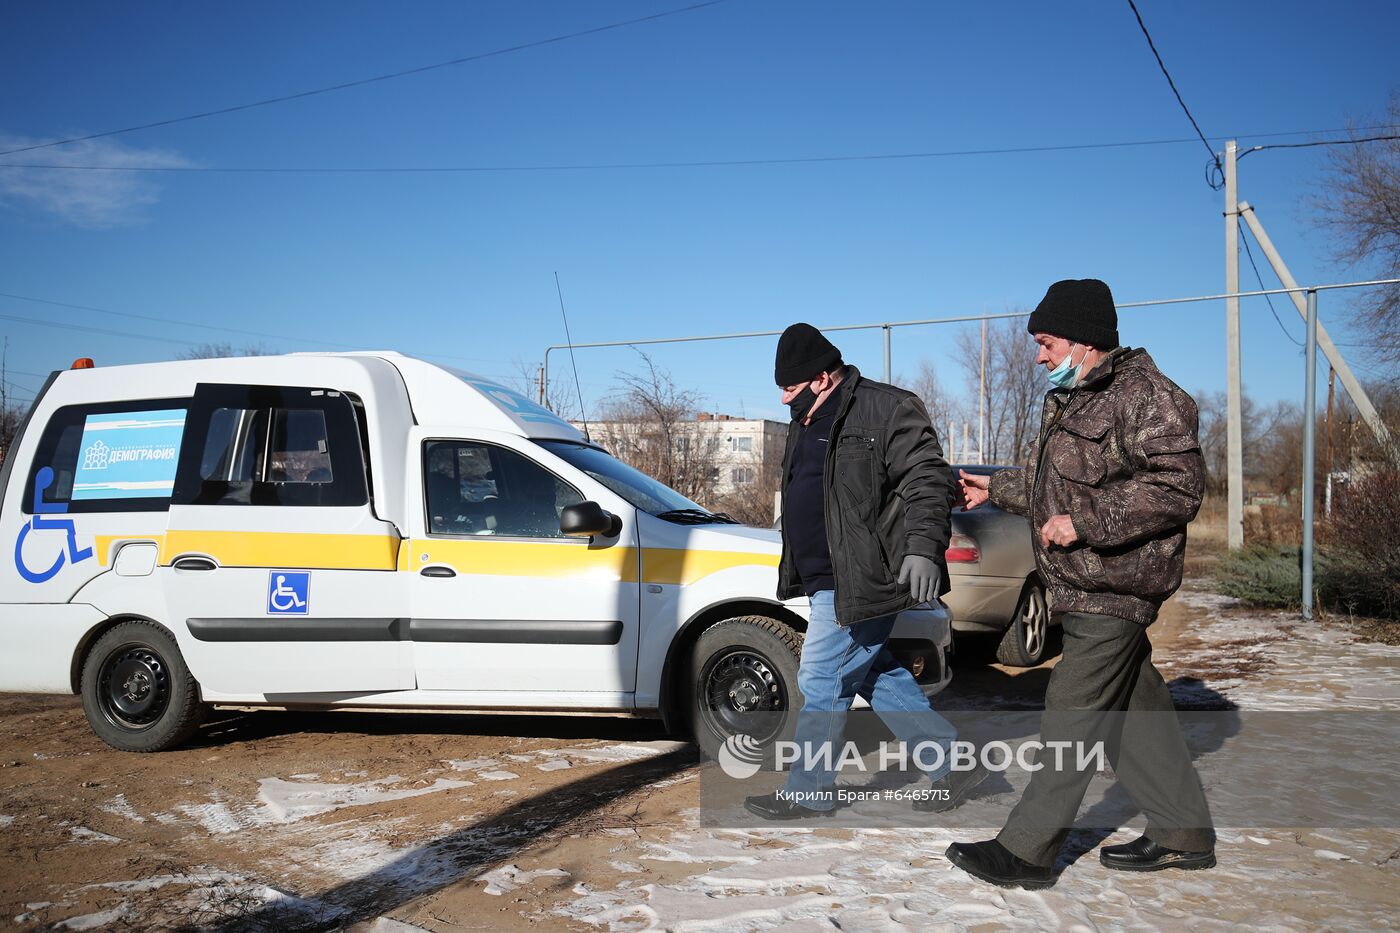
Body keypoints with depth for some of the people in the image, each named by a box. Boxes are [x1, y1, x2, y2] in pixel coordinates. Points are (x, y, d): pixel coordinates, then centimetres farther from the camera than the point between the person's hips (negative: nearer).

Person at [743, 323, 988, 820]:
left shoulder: (887, 410, -13)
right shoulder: (808, 420, 16)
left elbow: (927, 481, -18)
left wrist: (923, 548, -29)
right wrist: (796, 571, 31)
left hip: (860, 582, -10)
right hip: (828, 580, 10)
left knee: (822, 680, -3)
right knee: (878, 676, 15)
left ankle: (808, 791, 13)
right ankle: (953, 763, 27)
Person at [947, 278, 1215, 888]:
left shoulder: (1146, 398, -14)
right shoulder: (1071, 398, 18)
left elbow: (1176, 487, -23)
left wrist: (1084, 524, -24)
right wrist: (997, 489, 28)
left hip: (1111, 590, -10)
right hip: (1085, 587, 10)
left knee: (1071, 716, -6)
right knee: (1135, 711, 15)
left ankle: (1025, 852, 1)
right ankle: (1183, 836, 27)